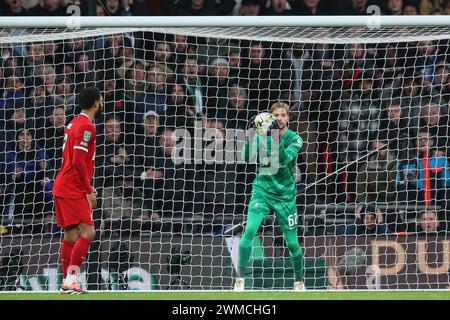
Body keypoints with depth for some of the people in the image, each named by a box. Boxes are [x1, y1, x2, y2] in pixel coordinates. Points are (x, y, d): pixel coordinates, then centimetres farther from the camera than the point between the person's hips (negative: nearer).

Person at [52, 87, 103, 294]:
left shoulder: (74, 124, 17)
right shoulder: (86, 126, -14)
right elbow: (78, 162, -20)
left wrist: (87, 187, 22)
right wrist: (89, 191, -15)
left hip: (64, 188, 10)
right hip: (73, 190, -10)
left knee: (71, 236, 10)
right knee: (87, 232, -13)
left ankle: (67, 283, 11)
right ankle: (71, 279, -19)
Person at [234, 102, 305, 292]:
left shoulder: (294, 139, -6)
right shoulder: (262, 135, -2)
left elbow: (284, 159, -24)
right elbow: (246, 158, -13)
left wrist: (276, 138, -38)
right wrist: (249, 135, -27)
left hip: (285, 196, 0)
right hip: (262, 191, 0)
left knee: (292, 243, 3)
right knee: (249, 231, -21)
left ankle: (299, 281, 27)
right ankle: (240, 279, -16)